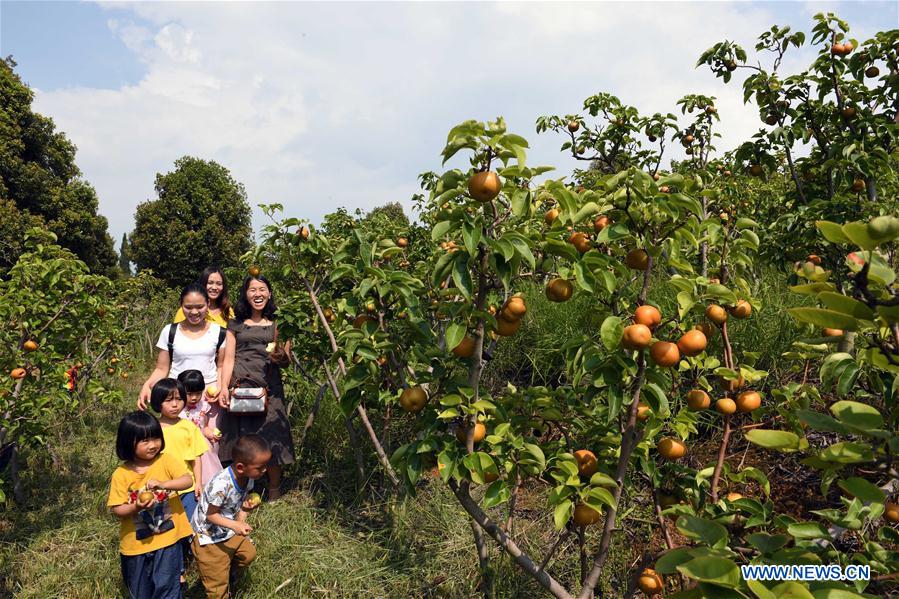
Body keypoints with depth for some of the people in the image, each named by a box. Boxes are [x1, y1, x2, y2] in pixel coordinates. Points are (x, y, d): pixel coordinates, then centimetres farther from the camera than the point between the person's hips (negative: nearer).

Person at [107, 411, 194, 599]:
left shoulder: (166, 461, -9)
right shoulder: (121, 474, -9)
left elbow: (187, 480, -20)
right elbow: (116, 509, -7)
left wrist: (163, 484, -35)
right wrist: (136, 508, -26)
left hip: (167, 538, -1)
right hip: (136, 543, 1)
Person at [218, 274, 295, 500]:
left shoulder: (278, 324, 11)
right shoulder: (236, 324, 12)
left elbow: (286, 361, 9)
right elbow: (228, 359, 6)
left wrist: (280, 357, -15)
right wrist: (224, 388, -8)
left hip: (269, 387, 0)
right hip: (239, 386, 1)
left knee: (271, 439, -3)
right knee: (239, 442, 0)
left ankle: (275, 494, 9)